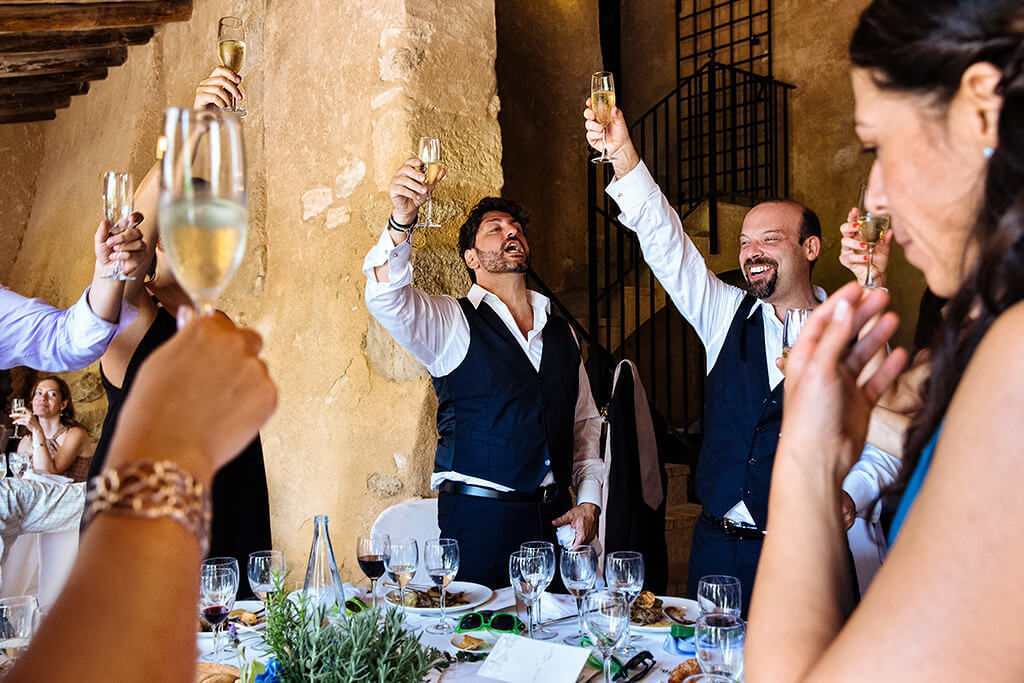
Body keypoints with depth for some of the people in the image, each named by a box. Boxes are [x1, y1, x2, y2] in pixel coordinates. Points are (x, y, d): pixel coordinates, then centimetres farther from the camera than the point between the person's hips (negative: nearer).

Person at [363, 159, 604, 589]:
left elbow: (586, 423, 16)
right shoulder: (452, 323, -2)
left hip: (554, 517, 5)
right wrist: (402, 221, -36)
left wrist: (588, 501, 5)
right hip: (479, 517, -4)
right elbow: (386, 298, -21)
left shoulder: (560, 332, 13)